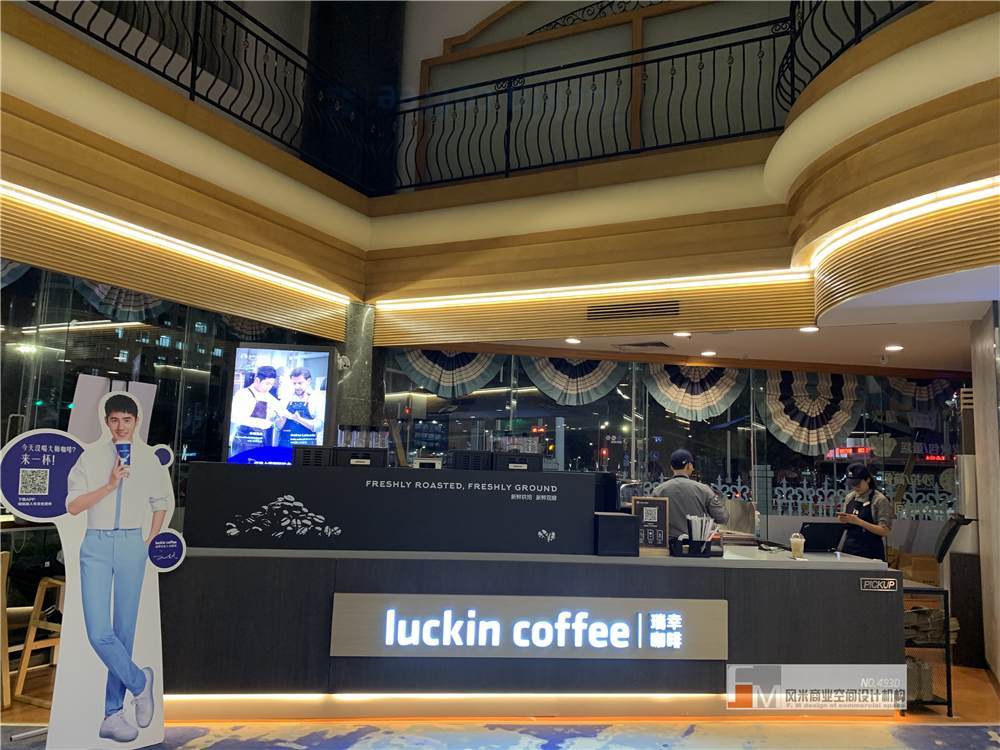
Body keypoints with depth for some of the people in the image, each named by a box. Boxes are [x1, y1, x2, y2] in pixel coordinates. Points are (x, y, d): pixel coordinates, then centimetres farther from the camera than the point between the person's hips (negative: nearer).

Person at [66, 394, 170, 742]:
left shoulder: (149, 458, 4)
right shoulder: (91, 456, 0)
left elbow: (160, 502, 17)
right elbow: (73, 506, -5)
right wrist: (111, 484, -16)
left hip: (132, 545, 1)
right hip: (96, 545, -1)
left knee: (124, 631, 5)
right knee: (98, 633, -10)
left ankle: (113, 713, 18)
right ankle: (139, 682, 15)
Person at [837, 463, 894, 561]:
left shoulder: (880, 500, -8)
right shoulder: (849, 498, 8)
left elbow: (885, 531, -14)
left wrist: (859, 521, -23)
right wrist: (843, 520, -6)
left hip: (870, 552, -5)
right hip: (849, 549, 5)